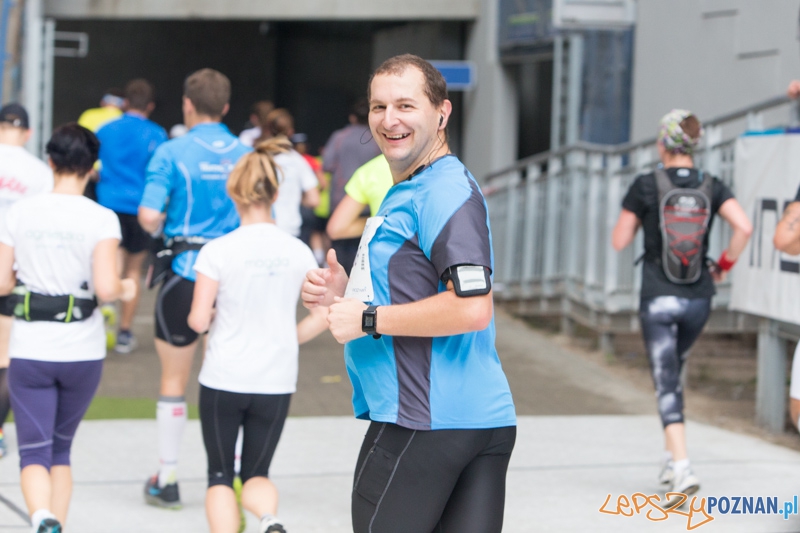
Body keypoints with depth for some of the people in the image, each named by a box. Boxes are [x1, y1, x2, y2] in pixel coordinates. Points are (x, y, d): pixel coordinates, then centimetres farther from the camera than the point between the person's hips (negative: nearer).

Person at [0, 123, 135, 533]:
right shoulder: (101, 220, -8)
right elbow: (105, 288, -17)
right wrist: (125, 289, 4)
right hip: (82, 353, 0)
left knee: (34, 452, -1)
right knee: (61, 447, 20)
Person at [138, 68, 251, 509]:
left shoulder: (172, 153, -7)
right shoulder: (246, 155, 3)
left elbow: (149, 216, -15)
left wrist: (158, 226, 6)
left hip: (186, 270, -3)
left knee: (174, 379, 9)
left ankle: (167, 480, 15)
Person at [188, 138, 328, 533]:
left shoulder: (217, 251, -11)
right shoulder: (298, 252, -1)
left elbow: (198, 320, -12)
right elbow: (324, 315, 0)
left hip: (223, 381, -2)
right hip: (276, 383, 3)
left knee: (220, 475, 12)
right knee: (256, 474, 15)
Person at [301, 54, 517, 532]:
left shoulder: (446, 192, -13)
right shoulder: (406, 191, 21)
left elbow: (472, 308, -23)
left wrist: (368, 319, -15)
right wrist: (346, 293, 11)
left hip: (422, 425, -10)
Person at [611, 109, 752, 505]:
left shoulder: (646, 186, -7)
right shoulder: (711, 187, 0)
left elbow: (619, 241, -2)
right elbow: (744, 227, -13)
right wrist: (724, 266, 2)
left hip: (658, 299, -3)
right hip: (698, 299, 4)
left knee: (667, 385, -4)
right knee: (674, 372, 25)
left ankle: (682, 468, -20)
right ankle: (671, 456, 25)